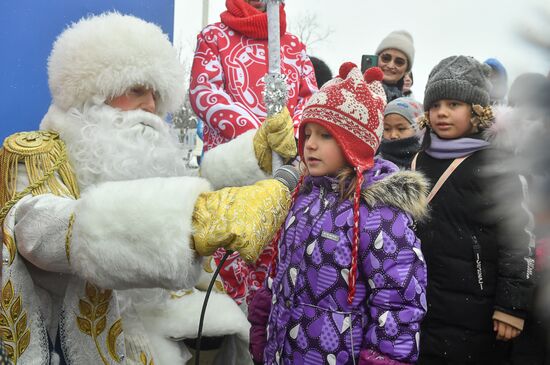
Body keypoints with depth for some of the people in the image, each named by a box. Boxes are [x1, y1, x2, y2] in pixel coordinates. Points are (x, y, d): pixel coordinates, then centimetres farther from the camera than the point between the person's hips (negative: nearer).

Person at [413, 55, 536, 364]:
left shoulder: (495, 166, -8)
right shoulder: (420, 161, 10)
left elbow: (519, 239, -12)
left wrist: (512, 305, -15)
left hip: (474, 315, -6)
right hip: (418, 308, 6)